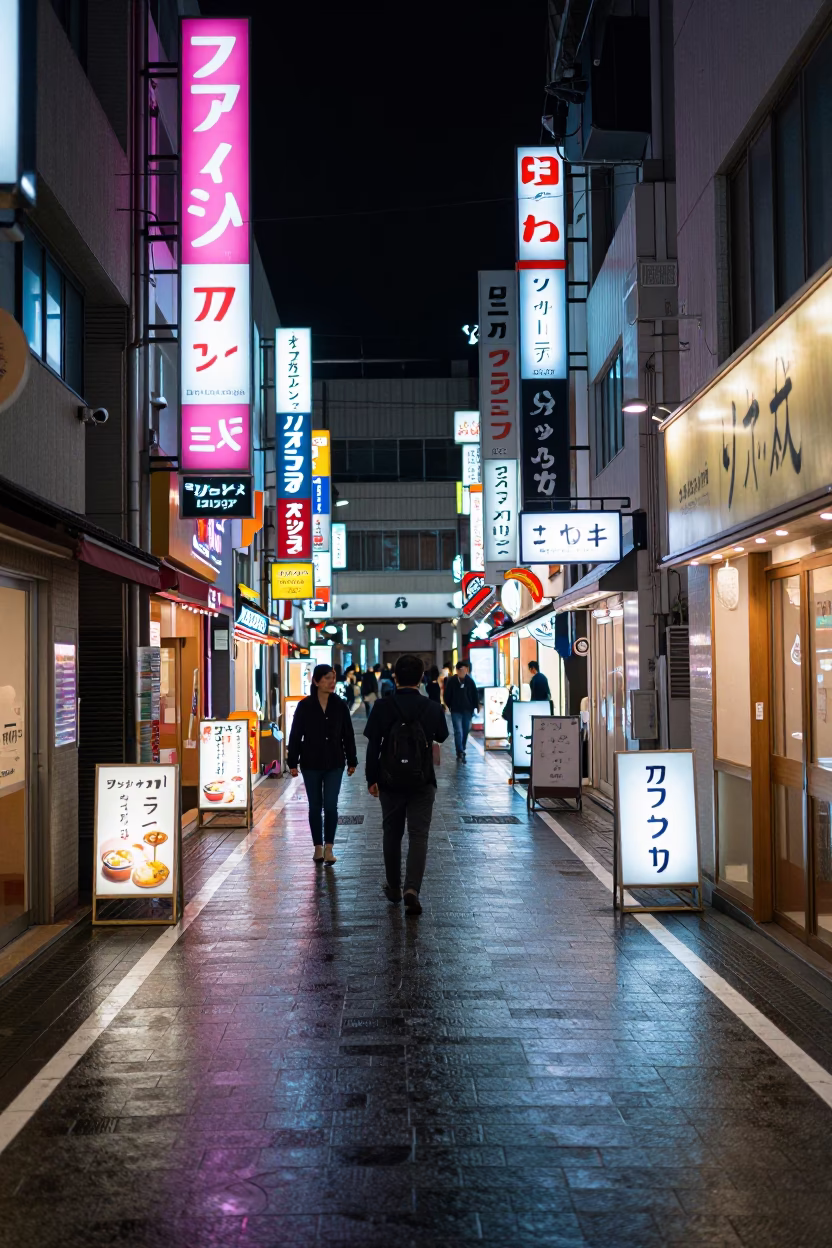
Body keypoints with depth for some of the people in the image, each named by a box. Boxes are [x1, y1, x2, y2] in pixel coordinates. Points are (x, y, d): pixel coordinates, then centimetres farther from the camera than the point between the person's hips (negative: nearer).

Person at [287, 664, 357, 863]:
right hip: (311, 764, 0)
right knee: (315, 806, 8)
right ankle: (318, 847, 19)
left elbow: (348, 735, 6)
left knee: (331, 806, -5)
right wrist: (293, 762, -3)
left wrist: (351, 761, 7)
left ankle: (329, 847, 6)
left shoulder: (340, 705, 0)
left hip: (334, 764, 0)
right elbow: (295, 735, -1)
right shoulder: (305, 706, -5)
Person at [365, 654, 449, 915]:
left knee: (392, 834, 16)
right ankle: (412, 889, -17)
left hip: (390, 781, 1)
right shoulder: (432, 708, -5)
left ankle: (394, 888, 26)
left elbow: (373, 746, -7)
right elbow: (441, 737, 13)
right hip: (422, 782, 0)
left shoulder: (383, 707, -9)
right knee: (418, 836, 0)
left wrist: (371, 779, 1)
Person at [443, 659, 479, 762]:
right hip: (456, 711, -3)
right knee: (458, 732, -11)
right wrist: (449, 706, 4)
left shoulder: (470, 681, -1)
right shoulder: (451, 681, -6)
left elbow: (475, 695, 6)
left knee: (465, 732, 10)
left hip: (467, 711, 3)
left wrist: (475, 707, 2)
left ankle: (461, 752, 24)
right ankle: (460, 753, -12)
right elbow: (447, 695, 2)